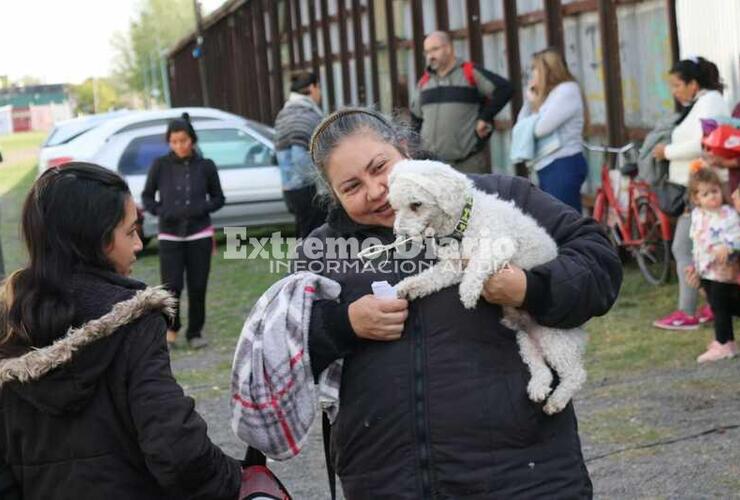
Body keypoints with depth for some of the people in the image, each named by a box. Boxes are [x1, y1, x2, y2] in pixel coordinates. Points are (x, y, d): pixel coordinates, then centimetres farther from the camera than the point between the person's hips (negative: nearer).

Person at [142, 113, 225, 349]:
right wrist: (161, 211, -11)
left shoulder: (205, 166, 1)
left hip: (199, 234, 1)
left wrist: (202, 209, -9)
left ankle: (195, 333, 19)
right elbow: (147, 196, 8)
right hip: (169, 236, -1)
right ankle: (171, 328, 17)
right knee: (171, 286, -8)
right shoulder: (160, 165, -1)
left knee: (197, 287, 2)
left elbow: (218, 198, 10)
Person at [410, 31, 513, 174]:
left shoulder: (470, 73, -2)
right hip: (432, 162, 5)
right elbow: (415, 116, 27)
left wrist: (485, 117, -8)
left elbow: (505, 89, -7)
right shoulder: (424, 81, 14)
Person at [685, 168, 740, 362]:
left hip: (723, 271, -8)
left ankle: (723, 345, 1)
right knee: (717, 306, 15)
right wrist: (695, 266, 22)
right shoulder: (697, 215, 9)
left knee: (720, 307, -5)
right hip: (706, 271, 8)